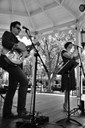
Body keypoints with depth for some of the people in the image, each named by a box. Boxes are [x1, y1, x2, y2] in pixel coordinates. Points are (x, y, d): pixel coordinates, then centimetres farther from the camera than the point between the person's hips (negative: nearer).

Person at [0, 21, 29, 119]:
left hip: (15, 63, 9)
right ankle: (21, 109, -14)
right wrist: (17, 46, -20)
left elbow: (21, 51, 23)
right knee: (24, 81, -18)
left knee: (12, 87, 7)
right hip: (9, 61, -9)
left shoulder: (16, 39, 30)